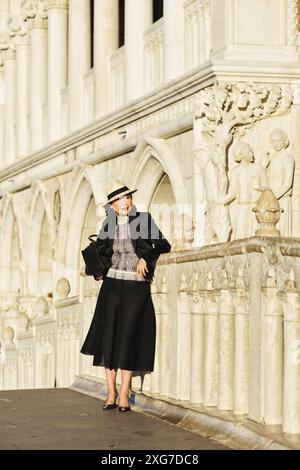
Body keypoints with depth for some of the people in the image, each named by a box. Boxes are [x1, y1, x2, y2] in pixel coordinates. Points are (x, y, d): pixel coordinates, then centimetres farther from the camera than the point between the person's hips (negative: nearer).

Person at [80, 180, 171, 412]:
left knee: (129, 338, -5)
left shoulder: (143, 220, -2)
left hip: (137, 287, -3)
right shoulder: (108, 225, 7)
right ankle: (111, 393, 6)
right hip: (113, 285, 3)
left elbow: (163, 245, 0)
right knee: (109, 337, 0)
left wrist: (146, 258, -12)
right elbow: (100, 252, 20)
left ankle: (124, 395, -1)